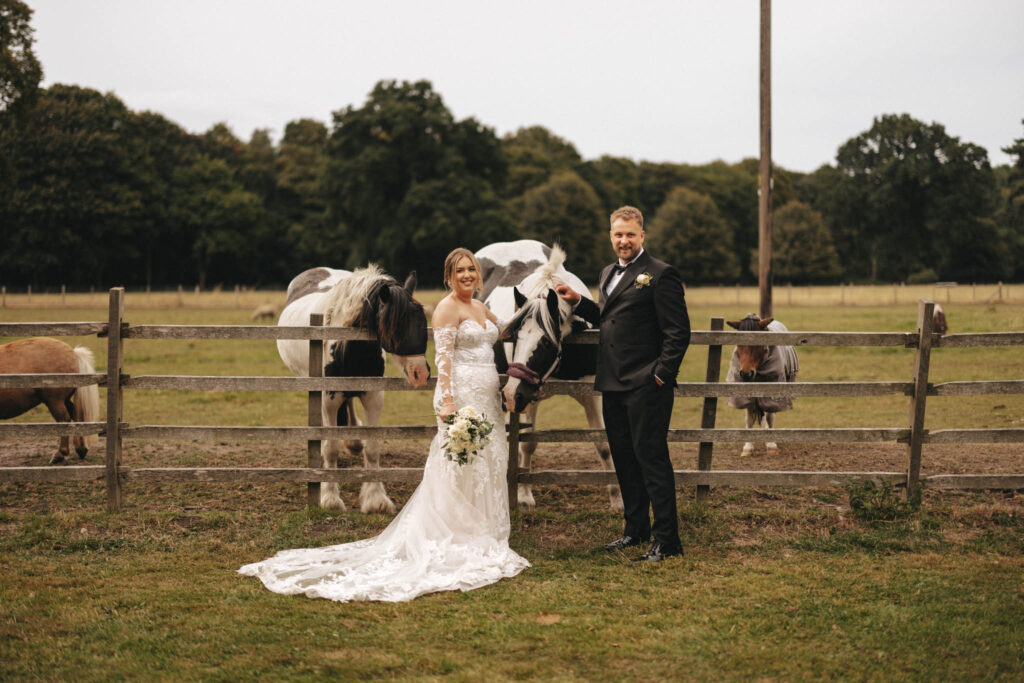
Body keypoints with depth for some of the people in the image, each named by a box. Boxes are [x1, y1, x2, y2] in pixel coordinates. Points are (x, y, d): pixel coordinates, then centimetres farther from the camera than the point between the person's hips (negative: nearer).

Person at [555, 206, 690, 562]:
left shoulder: (661, 275, -9)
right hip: (613, 386, 8)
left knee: (652, 458, -6)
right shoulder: (609, 273, 17)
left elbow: (678, 332, -12)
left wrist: (662, 374, -16)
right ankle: (636, 529, 27)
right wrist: (577, 301, 11)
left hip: (646, 386, -8)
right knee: (624, 460, 15)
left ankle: (666, 539, -1)